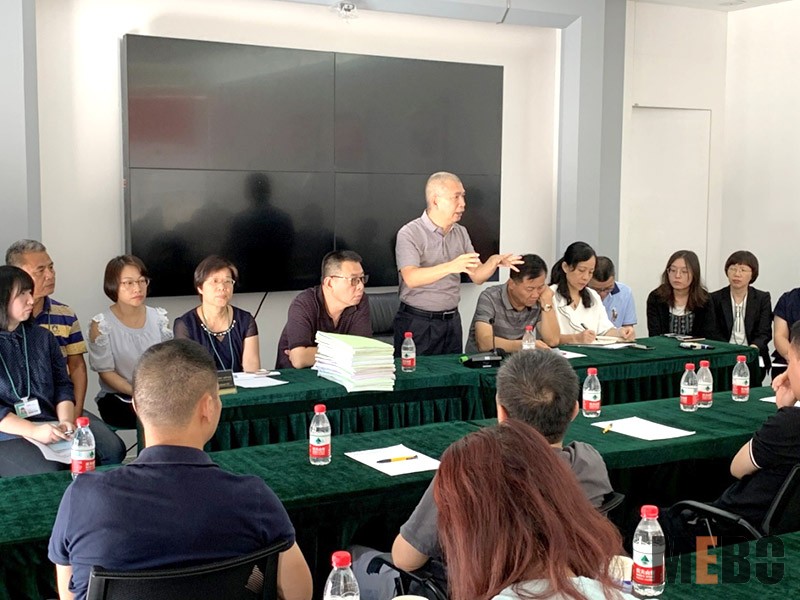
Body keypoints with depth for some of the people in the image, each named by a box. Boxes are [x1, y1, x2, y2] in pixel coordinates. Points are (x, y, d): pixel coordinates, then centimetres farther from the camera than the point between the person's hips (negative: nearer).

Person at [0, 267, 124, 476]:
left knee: (113, 449, -15)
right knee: (48, 474, -34)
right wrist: (33, 431, -21)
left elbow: (63, 385, 13)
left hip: (51, 424, 6)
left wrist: (66, 420, -7)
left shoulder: (43, 337, 13)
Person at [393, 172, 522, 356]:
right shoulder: (410, 233, -10)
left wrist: (494, 261, -11)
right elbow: (411, 278, -25)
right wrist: (450, 267, -37)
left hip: (452, 320, 6)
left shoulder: (460, 233, 10)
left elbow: (477, 276, 10)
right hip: (417, 322, -6)